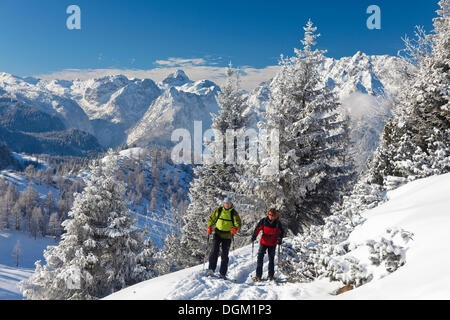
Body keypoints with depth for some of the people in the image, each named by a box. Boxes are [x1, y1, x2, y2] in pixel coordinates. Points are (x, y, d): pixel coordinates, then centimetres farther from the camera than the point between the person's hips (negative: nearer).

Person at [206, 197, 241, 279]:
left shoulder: (234, 213, -2)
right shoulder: (218, 210, 3)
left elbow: (238, 224, -5)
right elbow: (211, 218, 14)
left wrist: (235, 229, -26)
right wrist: (209, 227, -1)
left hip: (227, 236, 0)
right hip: (217, 233, 1)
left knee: (225, 255, 4)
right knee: (214, 250, -15)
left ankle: (223, 273, 12)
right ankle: (211, 269, -13)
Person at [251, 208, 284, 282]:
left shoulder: (278, 223, -6)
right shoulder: (264, 220, -7)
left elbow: (281, 232, 3)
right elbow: (258, 228, -2)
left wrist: (279, 239, -14)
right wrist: (254, 236, -16)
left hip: (272, 244, 0)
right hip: (264, 242, 0)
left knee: (271, 259, 7)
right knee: (260, 258, -5)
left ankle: (271, 276, 21)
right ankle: (258, 276, 0)